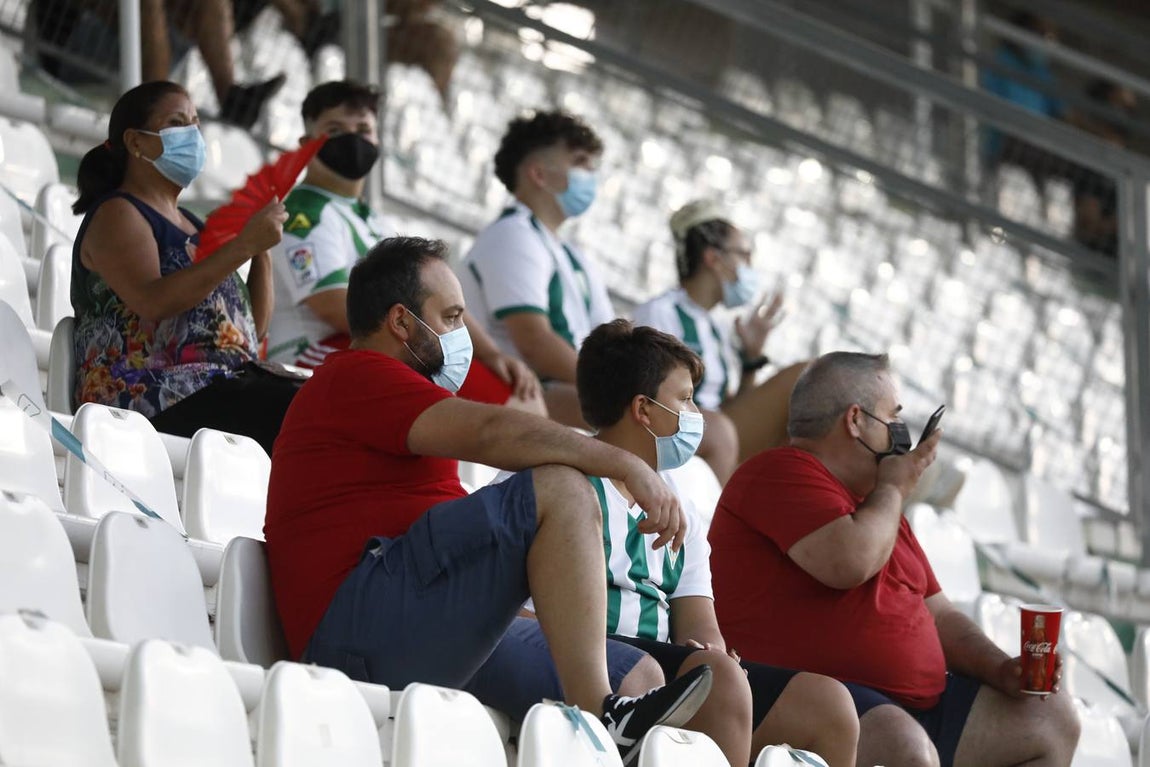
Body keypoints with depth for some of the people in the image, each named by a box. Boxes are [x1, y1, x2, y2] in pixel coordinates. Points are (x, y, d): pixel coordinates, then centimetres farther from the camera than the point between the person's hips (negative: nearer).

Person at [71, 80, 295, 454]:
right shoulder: (116, 215, 2)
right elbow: (153, 302, -19)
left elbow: (252, 327, 22)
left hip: (226, 381, 8)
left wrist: (262, 250, 7)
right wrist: (244, 246, -18)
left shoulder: (189, 223, 27)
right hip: (152, 397, -8)